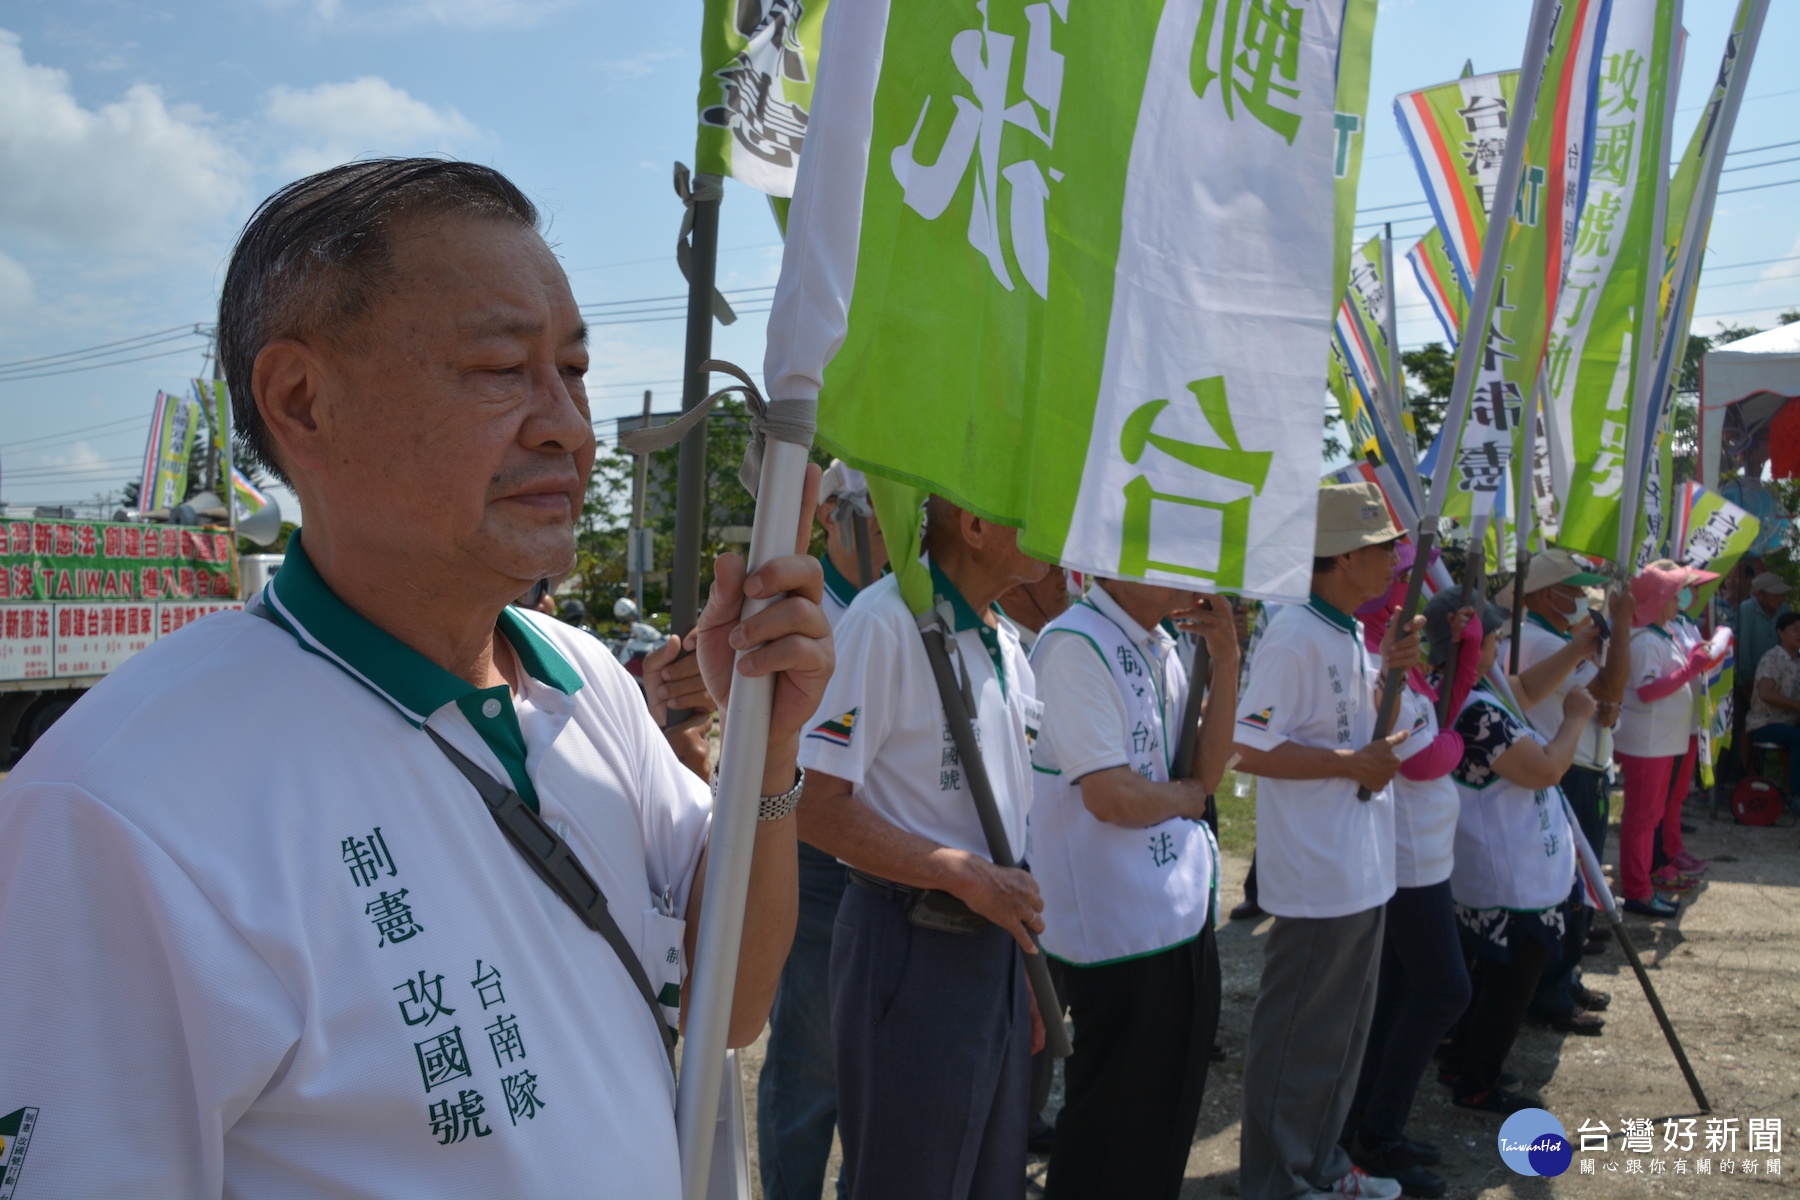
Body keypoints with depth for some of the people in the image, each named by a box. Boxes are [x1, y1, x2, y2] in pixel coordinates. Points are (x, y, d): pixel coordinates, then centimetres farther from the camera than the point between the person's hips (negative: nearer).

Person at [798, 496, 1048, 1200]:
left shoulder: (1007, 643, 10)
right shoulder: (886, 620, -17)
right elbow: (816, 805, -20)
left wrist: (1026, 961, 14)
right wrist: (969, 877, -18)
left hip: (994, 937, 8)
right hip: (913, 948, -8)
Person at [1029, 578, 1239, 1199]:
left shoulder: (1162, 647, 8)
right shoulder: (1075, 645, -19)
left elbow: (1205, 771, 7)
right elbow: (1112, 797, -23)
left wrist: (1225, 661, -2)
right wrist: (1186, 796, -4)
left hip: (1185, 914, 8)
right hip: (1119, 931, -8)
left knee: (1169, 1118, 21)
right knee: (1113, 1134, 7)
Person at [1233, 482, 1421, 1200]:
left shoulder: (1350, 636, 10)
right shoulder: (1294, 636, -20)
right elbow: (1252, 748, -23)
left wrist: (1388, 669, 5)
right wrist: (1354, 763, -21)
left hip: (1363, 871, 10)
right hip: (1316, 877, -10)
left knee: (1345, 1030, 20)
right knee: (1296, 1037, 5)